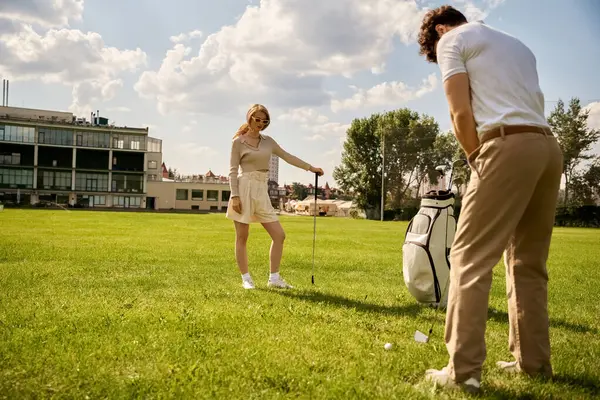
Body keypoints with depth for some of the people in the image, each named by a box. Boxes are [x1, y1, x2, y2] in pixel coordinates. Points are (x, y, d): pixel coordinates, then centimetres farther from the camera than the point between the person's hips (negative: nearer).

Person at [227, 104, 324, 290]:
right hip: (244, 189, -5)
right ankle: (246, 279, 12)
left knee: (279, 235, -1)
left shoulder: (268, 141, 15)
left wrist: (310, 167, 22)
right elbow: (233, 170, -4)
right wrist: (234, 195, -13)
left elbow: (288, 156, 22)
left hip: (262, 192, 5)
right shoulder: (238, 141, 1)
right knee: (242, 238, 0)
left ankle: (274, 278, 8)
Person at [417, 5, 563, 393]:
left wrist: (478, 160, 7)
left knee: (470, 258, -7)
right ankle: (533, 360, 19)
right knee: (529, 262, 14)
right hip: (549, 148, 8)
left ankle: (464, 370, -8)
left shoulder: (452, 40, 9)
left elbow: (462, 113, -3)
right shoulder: (518, 44, 31)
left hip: (508, 146, -8)